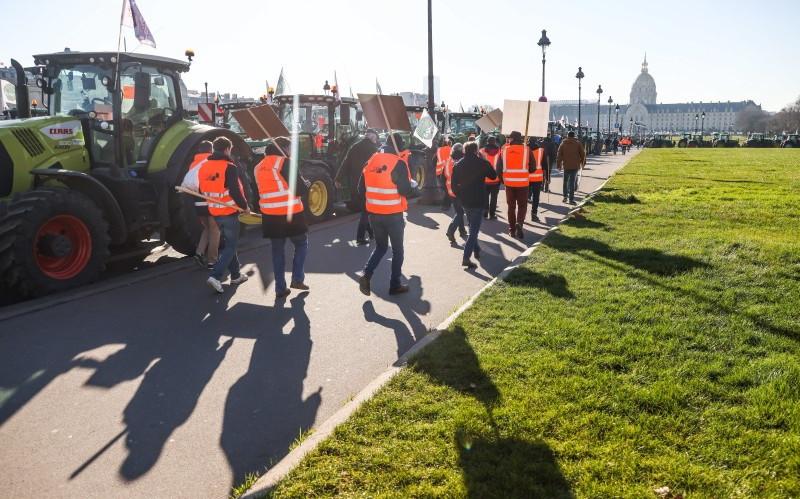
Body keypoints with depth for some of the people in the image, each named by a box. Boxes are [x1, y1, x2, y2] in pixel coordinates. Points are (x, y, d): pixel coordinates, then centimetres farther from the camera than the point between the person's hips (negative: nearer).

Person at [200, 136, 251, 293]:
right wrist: (245, 206, -7)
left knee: (228, 243, 20)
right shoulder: (229, 167, -16)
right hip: (229, 212, -7)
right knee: (231, 246, 0)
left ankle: (235, 275, 28)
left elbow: (202, 190, 15)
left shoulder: (204, 167, 6)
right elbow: (235, 191, -20)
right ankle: (215, 276, -14)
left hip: (214, 212, 7)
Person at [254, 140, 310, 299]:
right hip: (290, 214, -5)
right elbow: (301, 189, -12)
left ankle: (280, 288, 12)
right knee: (301, 244, 15)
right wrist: (306, 184, 7)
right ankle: (297, 279, 8)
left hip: (269, 216, 6)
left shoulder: (258, 168, 12)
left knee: (277, 251, 12)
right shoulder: (285, 163, -10)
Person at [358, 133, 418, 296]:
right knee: (397, 249, 12)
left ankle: (366, 275, 1)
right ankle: (395, 285, 16)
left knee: (381, 246, 20)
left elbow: (361, 188, 9)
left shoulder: (371, 160, 4)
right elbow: (405, 190, -17)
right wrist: (414, 186, 4)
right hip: (393, 214, -5)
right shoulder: (398, 163, -13)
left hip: (374, 213, 5)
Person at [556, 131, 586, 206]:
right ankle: (571, 199, -5)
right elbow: (583, 154, 4)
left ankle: (565, 196, 15)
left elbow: (559, 155, 2)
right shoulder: (577, 144, 2)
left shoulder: (563, 144, 4)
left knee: (565, 181, 17)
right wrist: (583, 163, 17)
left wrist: (558, 165, 7)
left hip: (566, 166, 1)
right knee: (572, 182, -1)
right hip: (575, 166, -1)